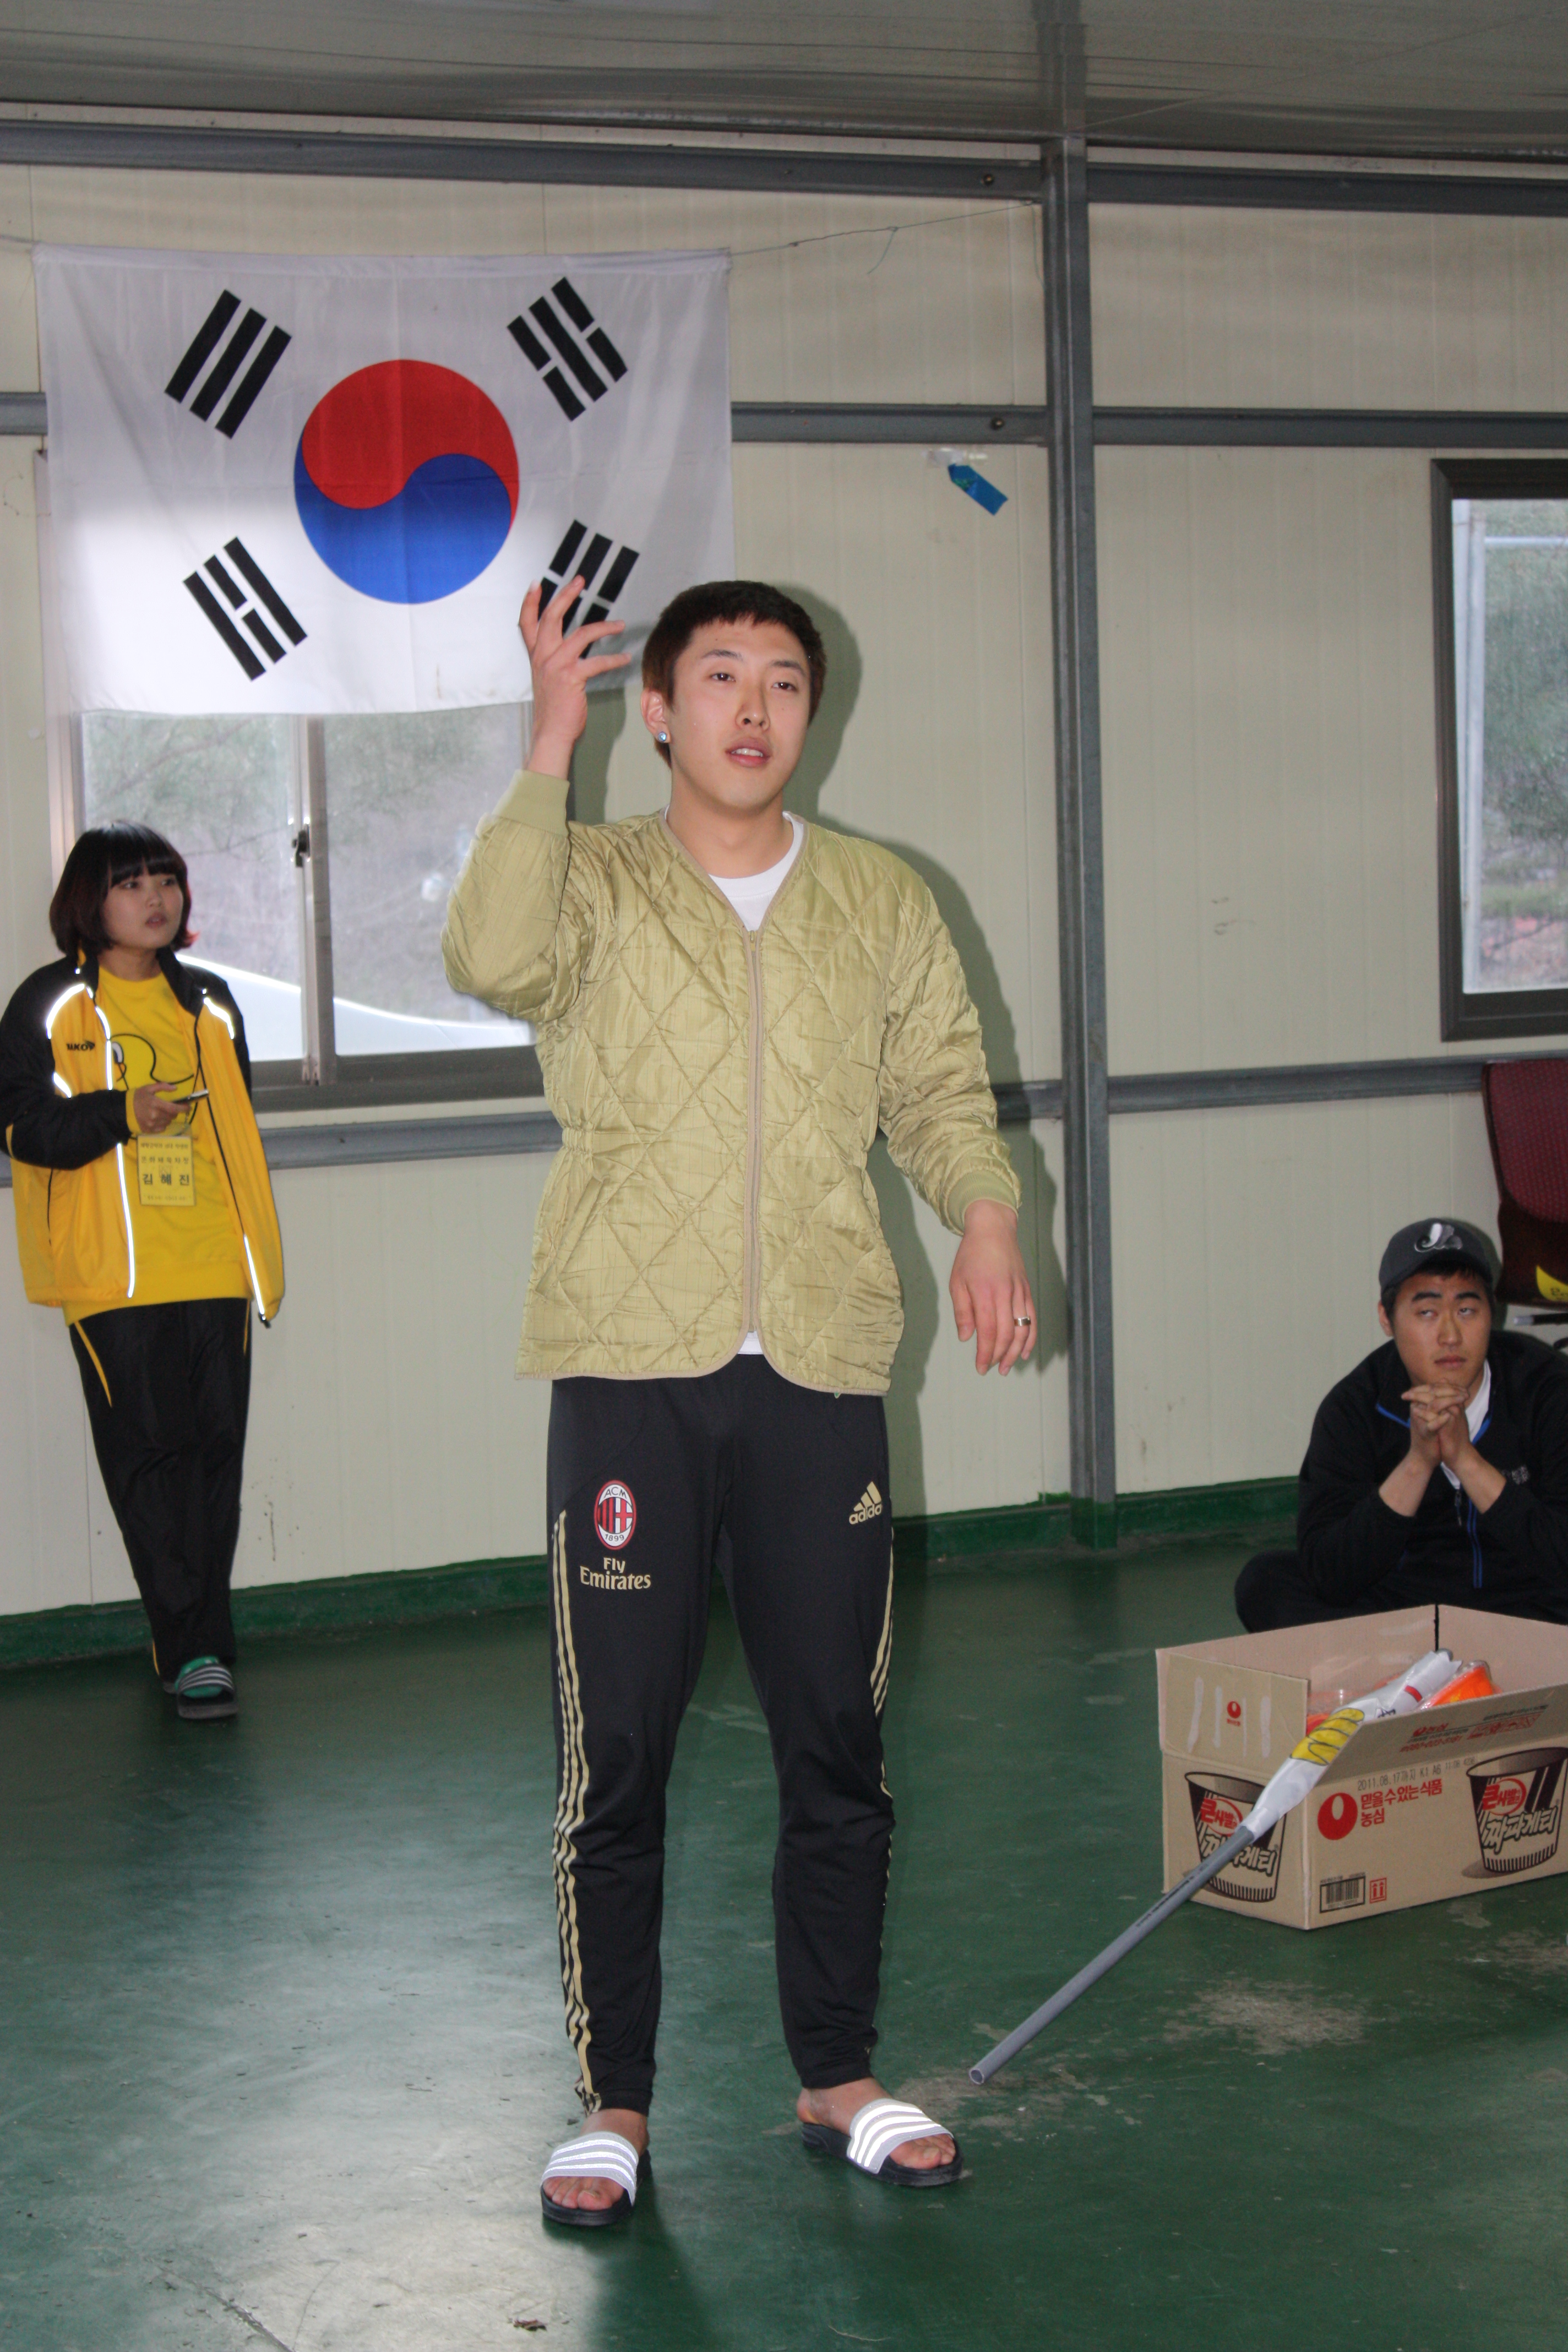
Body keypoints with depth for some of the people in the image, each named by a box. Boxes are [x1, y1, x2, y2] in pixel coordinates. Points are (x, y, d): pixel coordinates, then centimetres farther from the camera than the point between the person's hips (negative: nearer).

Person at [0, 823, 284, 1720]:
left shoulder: (209, 1001, 16)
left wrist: (257, 1246, 19)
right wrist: (123, 1115, -19)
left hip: (214, 1266, 4)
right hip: (115, 1272, -4)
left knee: (215, 1448, 4)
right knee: (148, 1454, -5)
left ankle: (200, 1640, 14)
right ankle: (193, 1651, -3)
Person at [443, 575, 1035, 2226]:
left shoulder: (883, 904, 13)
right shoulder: (595, 882, 3)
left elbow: (941, 1088, 12)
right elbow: (496, 960, -18)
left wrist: (985, 1211, -7)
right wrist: (550, 746, -20)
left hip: (819, 1367, 3)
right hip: (632, 1366, -2)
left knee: (837, 1745, 8)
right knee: (615, 1753, 1)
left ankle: (838, 2080, 23)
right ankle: (615, 2103, 14)